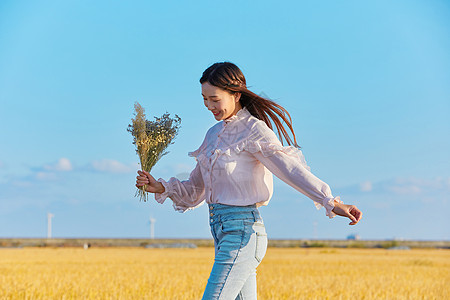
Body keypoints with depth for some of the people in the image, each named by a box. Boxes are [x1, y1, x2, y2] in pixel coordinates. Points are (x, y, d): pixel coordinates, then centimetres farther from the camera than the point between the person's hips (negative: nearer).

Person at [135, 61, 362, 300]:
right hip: (223, 233, 9)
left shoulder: (253, 130, -9)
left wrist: (331, 202, -33)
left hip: (242, 232, -9)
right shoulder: (214, 133, 16)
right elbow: (195, 191, 21)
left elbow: (291, 168, -21)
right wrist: (160, 188, 5)